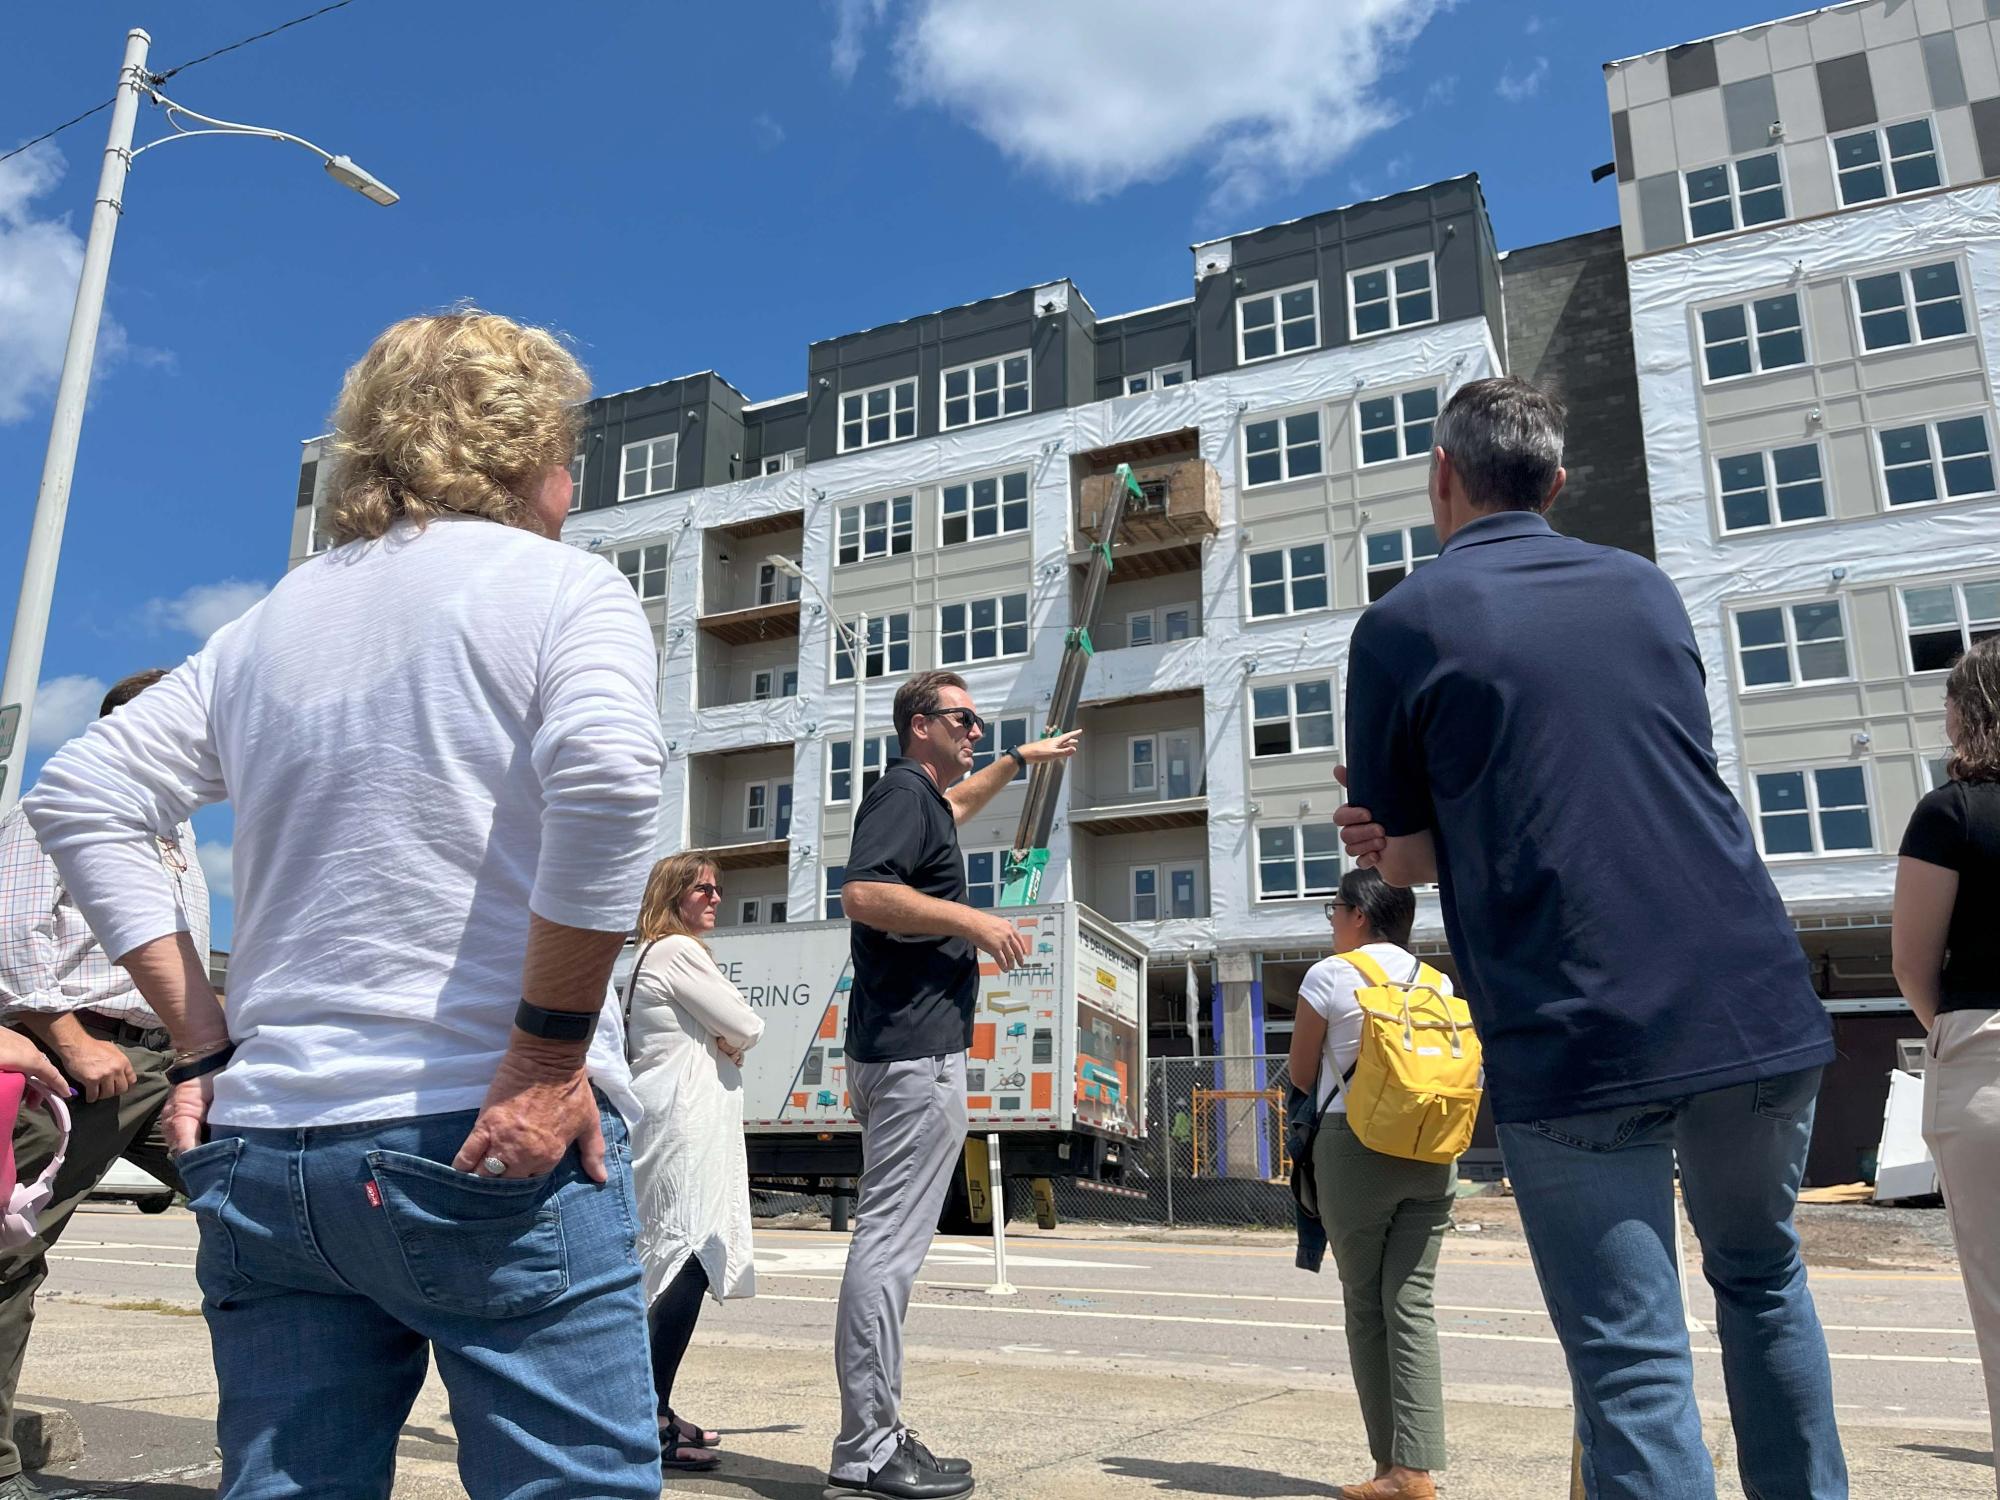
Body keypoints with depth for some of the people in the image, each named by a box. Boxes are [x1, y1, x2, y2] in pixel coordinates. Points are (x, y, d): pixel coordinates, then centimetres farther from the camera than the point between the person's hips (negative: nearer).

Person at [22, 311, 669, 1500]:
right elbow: (608, 776, -22)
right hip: (494, 1144, -6)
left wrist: (202, 1039, 10)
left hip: (264, 1145, 6)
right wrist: (552, 1054, -16)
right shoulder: (561, 587, -2)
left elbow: (81, 799, 14)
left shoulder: (273, 622, 16)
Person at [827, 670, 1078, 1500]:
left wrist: (1020, 759, 55)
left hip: (904, 1050, 11)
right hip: (918, 1050, -11)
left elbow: (955, 803, 47)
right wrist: (975, 921, -18)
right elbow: (863, 894, -23)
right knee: (890, 1242, -9)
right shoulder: (903, 791, -8)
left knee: (890, 1240, 11)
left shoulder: (923, 797, 22)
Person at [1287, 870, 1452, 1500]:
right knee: (1412, 1302, 5)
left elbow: (1302, 1075, 3)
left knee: (1365, 1304, 6)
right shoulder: (1437, 981, 9)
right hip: (1432, 1152, 4)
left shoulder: (1330, 976, -4)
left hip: (1355, 1144, -4)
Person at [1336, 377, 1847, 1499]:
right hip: (1758, 1004, 5)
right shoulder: (1646, 587, 11)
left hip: (1573, 1040, -5)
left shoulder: (1403, 625, -4)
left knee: (1634, 1361, 3)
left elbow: (1403, 859, 1)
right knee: (1764, 1280, 26)